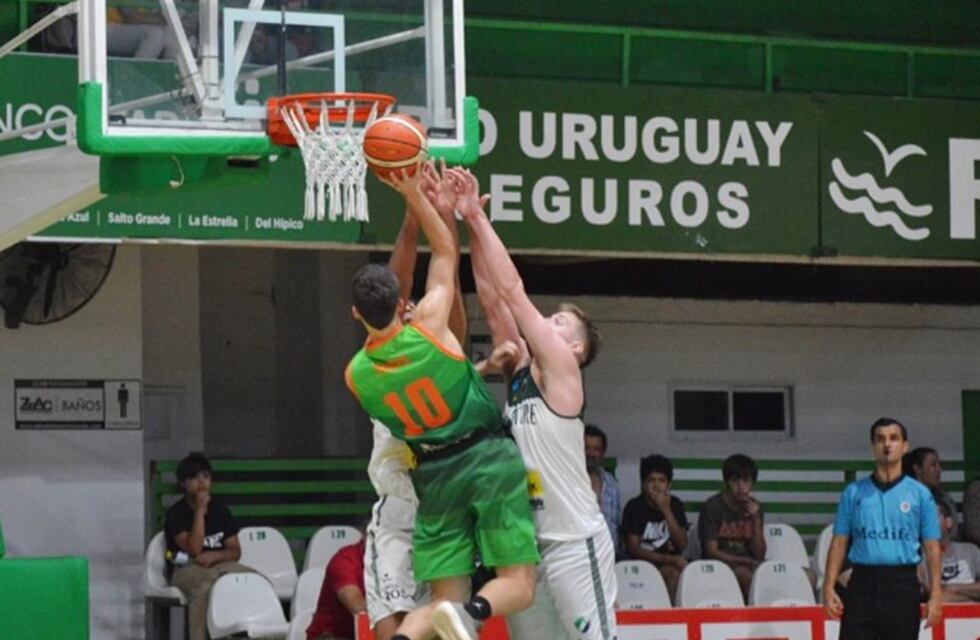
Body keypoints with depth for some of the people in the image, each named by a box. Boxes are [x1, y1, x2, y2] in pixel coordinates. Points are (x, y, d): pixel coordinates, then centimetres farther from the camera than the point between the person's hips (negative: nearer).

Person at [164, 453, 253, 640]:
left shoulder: (220, 510, 13)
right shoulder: (176, 513, -4)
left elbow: (235, 552, 11)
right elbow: (194, 550, -17)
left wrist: (214, 556, -12)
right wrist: (200, 510, -15)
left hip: (220, 565, 5)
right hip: (186, 569, -5)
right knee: (205, 585, -42)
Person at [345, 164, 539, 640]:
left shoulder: (356, 376, -1)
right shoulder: (427, 327, -12)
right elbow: (446, 253, 2)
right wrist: (413, 193, 5)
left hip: (435, 475, 3)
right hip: (488, 458, -3)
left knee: (444, 599, 6)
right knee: (516, 585, -1)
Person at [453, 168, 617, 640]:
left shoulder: (562, 371, -5)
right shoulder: (520, 372, 14)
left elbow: (513, 292, -9)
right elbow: (493, 300, 9)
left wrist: (479, 217, -8)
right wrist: (469, 224, 2)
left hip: (573, 542, -8)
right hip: (527, 540, 8)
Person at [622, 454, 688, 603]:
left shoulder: (675, 504, 5)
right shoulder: (634, 507, -4)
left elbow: (682, 545, -3)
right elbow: (634, 549, -9)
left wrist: (667, 511, -13)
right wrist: (668, 559, -19)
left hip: (670, 564, 3)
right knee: (674, 572, -32)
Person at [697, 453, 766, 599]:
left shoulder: (753, 507, 9)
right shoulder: (712, 507, -5)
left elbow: (759, 555, 5)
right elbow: (712, 552, -8)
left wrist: (756, 520, -7)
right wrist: (746, 561, -19)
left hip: (746, 566, 4)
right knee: (747, 575, -34)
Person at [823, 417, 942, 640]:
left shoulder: (919, 494, 5)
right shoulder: (854, 492, 8)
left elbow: (931, 547, 3)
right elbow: (839, 543, 8)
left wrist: (935, 595, -5)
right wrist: (829, 588, -2)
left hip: (902, 583, -1)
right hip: (863, 582, 1)